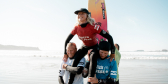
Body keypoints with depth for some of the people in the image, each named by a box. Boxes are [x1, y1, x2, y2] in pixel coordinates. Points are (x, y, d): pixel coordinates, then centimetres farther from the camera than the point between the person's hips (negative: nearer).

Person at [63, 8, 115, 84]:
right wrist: (65, 54, -2)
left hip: (94, 46, -4)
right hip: (84, 46, 4)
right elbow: (67, 40, -3)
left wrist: (112, 53, -30)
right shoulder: (76, 28, -17)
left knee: (93, 57, -36)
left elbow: (109, 37, -30)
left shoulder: (93, 26, -30)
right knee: (74, 60, -17)